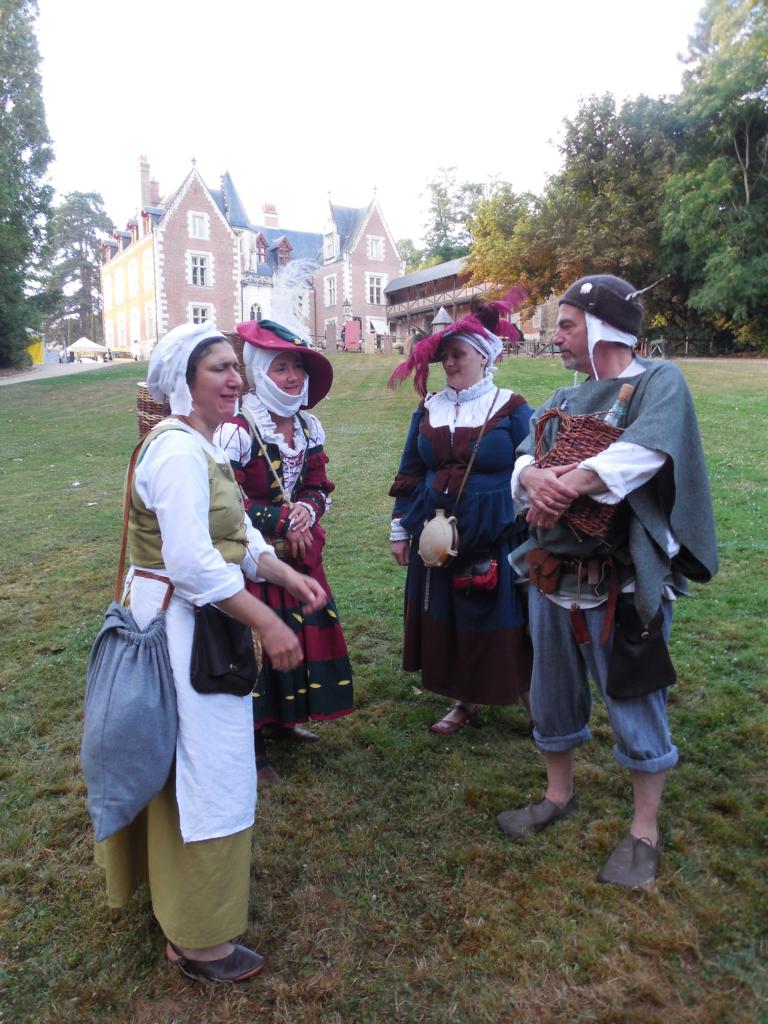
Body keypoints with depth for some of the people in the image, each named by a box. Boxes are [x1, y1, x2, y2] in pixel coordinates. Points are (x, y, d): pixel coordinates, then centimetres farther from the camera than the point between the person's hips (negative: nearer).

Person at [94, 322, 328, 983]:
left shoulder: (199, 445, 11)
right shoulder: (178, 451, -22)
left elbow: (236, 533, 11)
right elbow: (192, 562, -29)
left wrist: (288, 575, 0)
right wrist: (267, 623, -25)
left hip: (194, 620, 11)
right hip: (182, 625, -11)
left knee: (188, 762, 26)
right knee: (207, 769, 2)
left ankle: (178, 885, 50)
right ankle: (197, 940, 22)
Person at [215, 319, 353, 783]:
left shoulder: (309, 428, 5)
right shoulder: (237, 432, -17)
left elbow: (319, 487, 9)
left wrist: (307, 511, -13)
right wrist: (283, 519, -16)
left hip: (300, 551, 7)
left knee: (304, 632, 15)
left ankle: (282, 719, 37)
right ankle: (255, 744, 17)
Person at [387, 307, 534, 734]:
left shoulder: (511, 408, -5)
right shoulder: (428, 409, 7)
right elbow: (409, 473, 12)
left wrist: (531, 536, -6)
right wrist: (399, 529, 10)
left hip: (494, 536, -4)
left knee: (501, 624, 3)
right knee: (445, 620, 12)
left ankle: (532, 698, 24)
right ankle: (464, 701, 30)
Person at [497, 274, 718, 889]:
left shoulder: (659, 383, -7)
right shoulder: (565, 399, 13)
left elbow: (642, 451, -25)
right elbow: (525, 457, 1)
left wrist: (562, 489, -21)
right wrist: (535, 477, -22)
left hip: (623, 584, -6)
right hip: (553, 577, 7)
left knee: (635, 705, 6)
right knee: (553, 694, 18)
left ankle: (644, 832, 26)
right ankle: (560, 795, 41)